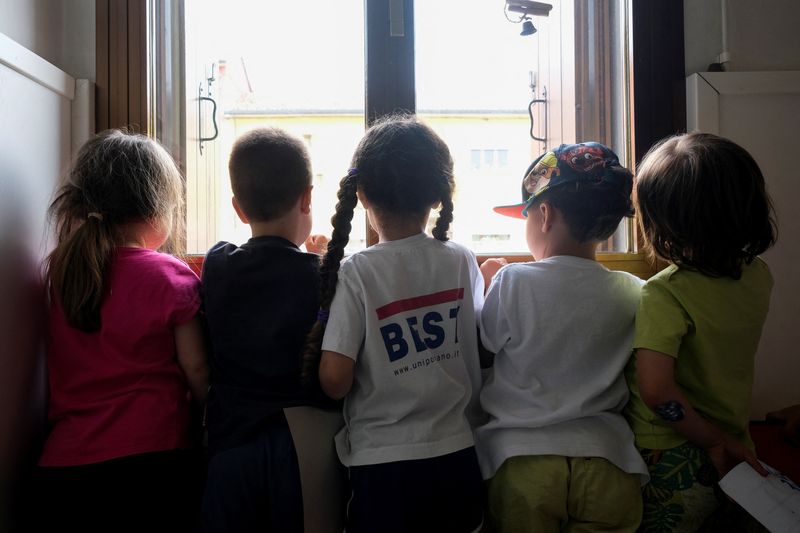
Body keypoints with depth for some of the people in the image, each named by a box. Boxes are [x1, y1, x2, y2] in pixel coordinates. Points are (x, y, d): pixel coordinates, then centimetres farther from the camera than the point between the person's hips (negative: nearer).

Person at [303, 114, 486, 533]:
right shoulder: (463, 262, -3)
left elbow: (334, 380, -17)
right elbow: (477, 353, 7)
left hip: (383, 466, -3)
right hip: (457, 456, 3)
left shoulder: (355, 274, -14)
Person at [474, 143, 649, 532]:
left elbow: (485, 347, 0)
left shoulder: (512, 283, -14)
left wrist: (486, 283, 14)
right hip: (607, 460, 3)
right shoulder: (633, 293, -4)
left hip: (522, 462, -2)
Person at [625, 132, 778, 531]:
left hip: (669, 462, -6)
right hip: (736, 455, 6)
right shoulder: (758, 276, -5)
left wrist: (713, 440, -19)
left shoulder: (664, 295, -25)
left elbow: (656, 390, -32)